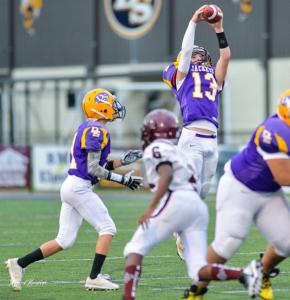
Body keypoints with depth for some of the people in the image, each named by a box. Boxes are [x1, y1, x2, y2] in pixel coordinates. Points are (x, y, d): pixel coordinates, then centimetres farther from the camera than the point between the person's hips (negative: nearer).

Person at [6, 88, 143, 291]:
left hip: (70, 186, 10)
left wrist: (123, 161, 18)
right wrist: (122, 179, -11)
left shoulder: (86, 129, 17)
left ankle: (19, 264, 10)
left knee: (65, 240, 10)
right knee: (107, 229, -3)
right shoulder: (96, 130, -13)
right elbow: (93, 169, -16)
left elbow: (99, 165, 21)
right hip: (79, 187, -10)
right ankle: (94, 278, -7)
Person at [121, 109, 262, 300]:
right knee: (198, 270, -1)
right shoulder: (176, 151, 30)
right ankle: (245, 274, -22)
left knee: (135, 249, 3)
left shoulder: (156, 149, 4)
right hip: (198, 207, 7)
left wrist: (151, 208, -21)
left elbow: (166, 175, -13)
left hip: (176, 202, -7)